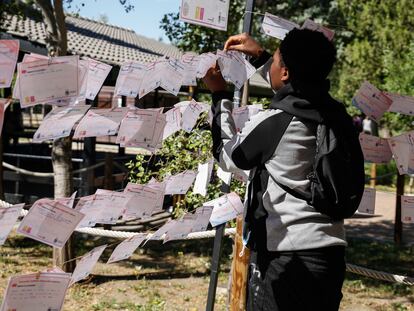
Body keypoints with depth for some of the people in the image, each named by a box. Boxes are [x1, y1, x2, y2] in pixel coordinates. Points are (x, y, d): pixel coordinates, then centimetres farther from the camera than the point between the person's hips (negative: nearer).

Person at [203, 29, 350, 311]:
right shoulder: (336, 114, 1)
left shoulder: (272, 122, -17)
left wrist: (220, 96, 11)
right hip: (331, 253, 6)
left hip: (286, 258, -6)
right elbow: (299, 92, 25)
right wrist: (259, 57, 32)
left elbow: (228, 157, 3)